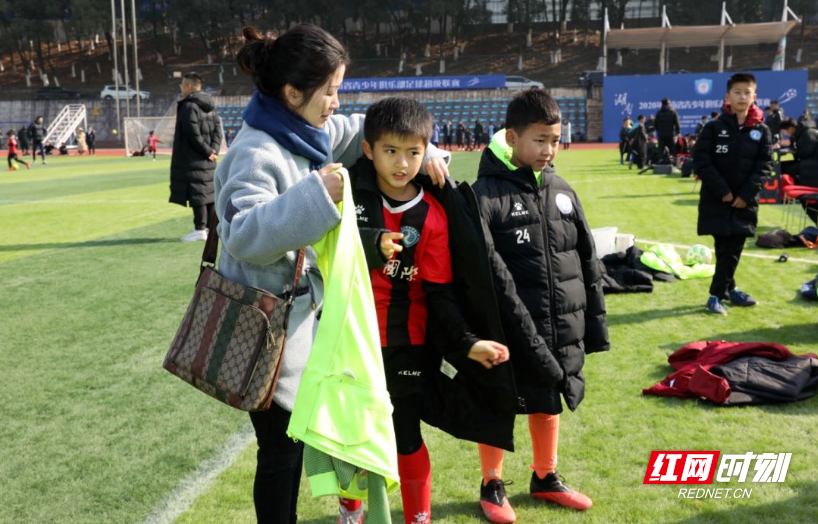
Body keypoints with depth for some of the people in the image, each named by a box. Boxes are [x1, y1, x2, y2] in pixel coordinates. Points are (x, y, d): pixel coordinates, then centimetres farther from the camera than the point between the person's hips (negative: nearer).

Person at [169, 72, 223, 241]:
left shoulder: (189, 106, -14)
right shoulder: (209, 105, 12)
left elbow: (193, 134, -20)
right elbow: (217, 128, 9)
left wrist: (208, 151, -12)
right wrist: (213, 149, 0)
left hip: (193, 160, -9)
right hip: (207, 159, 9)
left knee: (197, 193, -5)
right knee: (209, 192, 13)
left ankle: (200, 229, -4)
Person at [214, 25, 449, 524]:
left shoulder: (304, 132, 3)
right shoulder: (258, 154, -23)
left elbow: (368, 129, 17)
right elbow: (243, 235, -36)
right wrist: (312, 196, -41)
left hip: (301, 313, 9)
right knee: (280, 446, 4)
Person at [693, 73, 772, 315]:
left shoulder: (761, 130, 3)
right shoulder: (714, 127, -4)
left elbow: (765, 165, 1)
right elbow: (701, 161, -8)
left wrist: (746, 194, -11)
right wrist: (723, 191, -14)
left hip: (745, 201, 2)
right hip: (716, 200, -2)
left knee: (733, 249, 6)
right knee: (724, 248, 1)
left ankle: (718, 294, 17)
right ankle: (729, 289, 18)